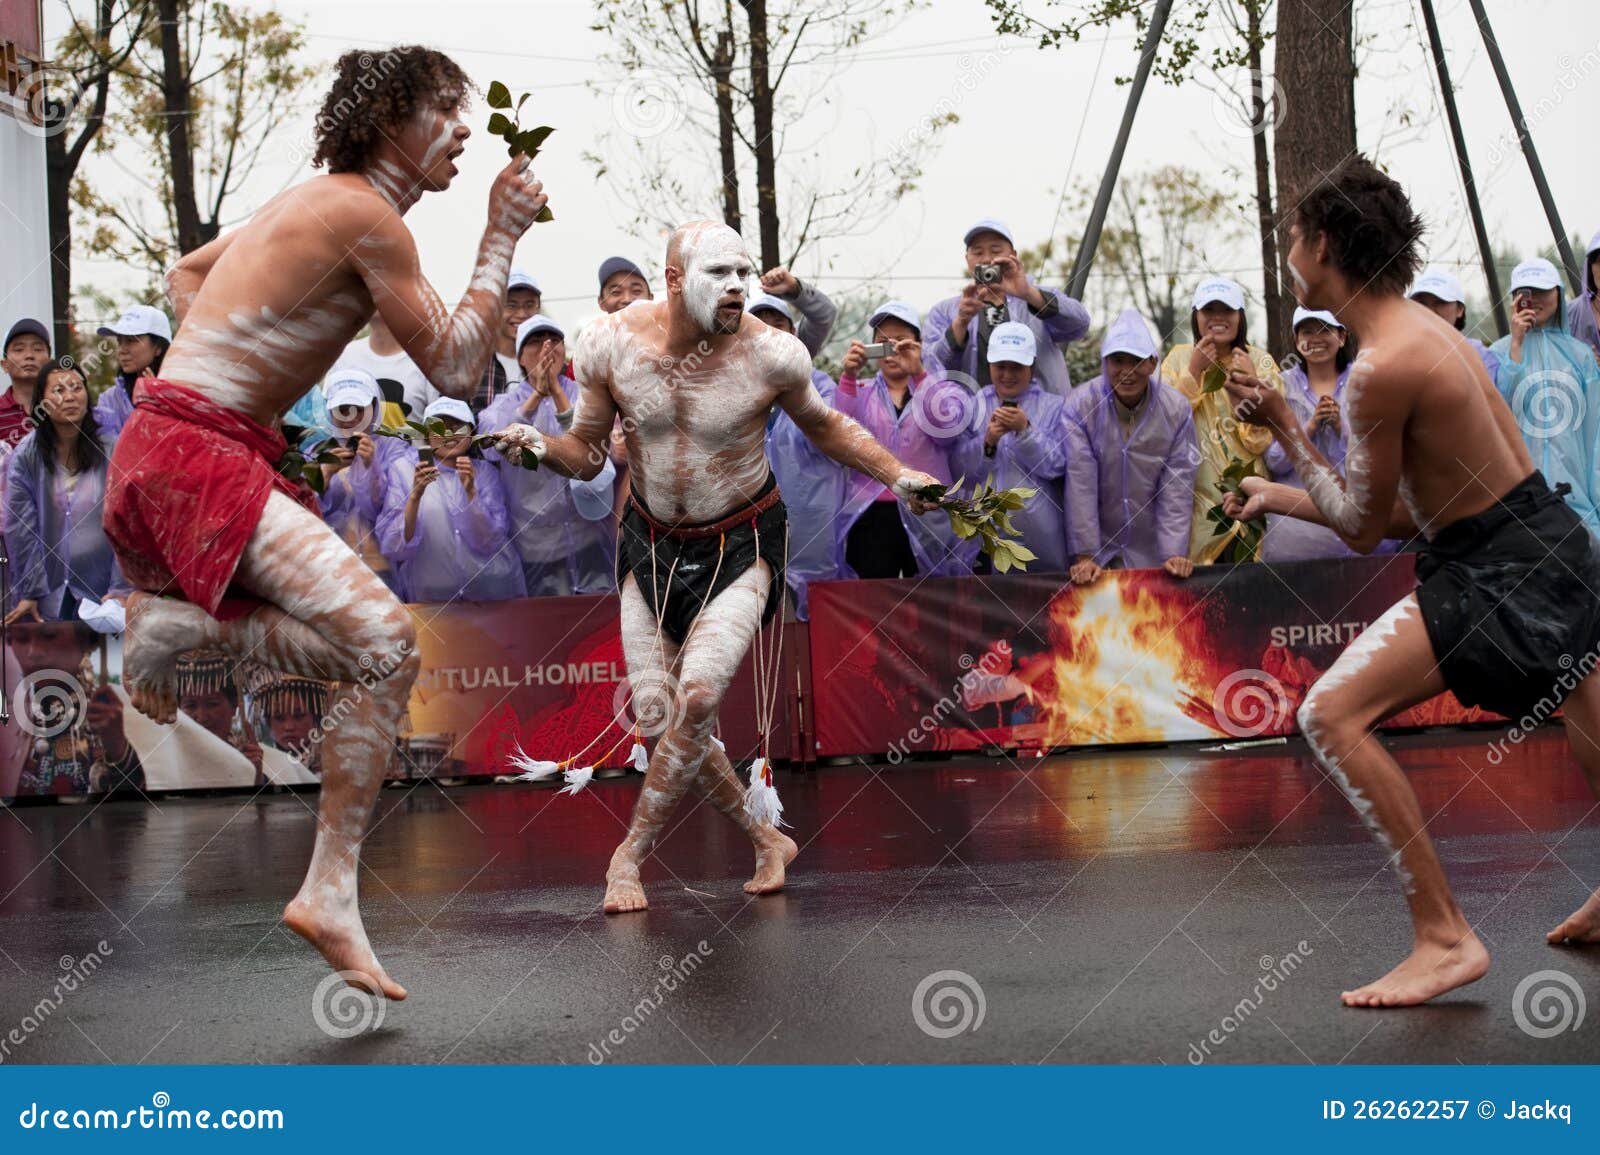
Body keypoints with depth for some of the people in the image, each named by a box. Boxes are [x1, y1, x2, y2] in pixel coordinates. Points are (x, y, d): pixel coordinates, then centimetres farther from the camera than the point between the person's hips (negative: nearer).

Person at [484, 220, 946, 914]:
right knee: (657, 713, -1)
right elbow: (586, 454, -1)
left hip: (740, 545, -3)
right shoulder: (612, 344, -13)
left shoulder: (771, 354, -18)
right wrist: (539, 446, -22)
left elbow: (824, 426, 4)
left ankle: (630, 855, -1)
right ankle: (765, 839, 21)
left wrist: (897, 476, -7)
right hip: (651, 545, 3)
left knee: (698, 698, -20)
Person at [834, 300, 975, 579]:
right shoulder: (861, 393, 15)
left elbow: (945, 426, -12)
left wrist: (917, 374, -23)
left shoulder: (936, 390, 11)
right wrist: (848, 376, -16)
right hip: (872, 518, 1)